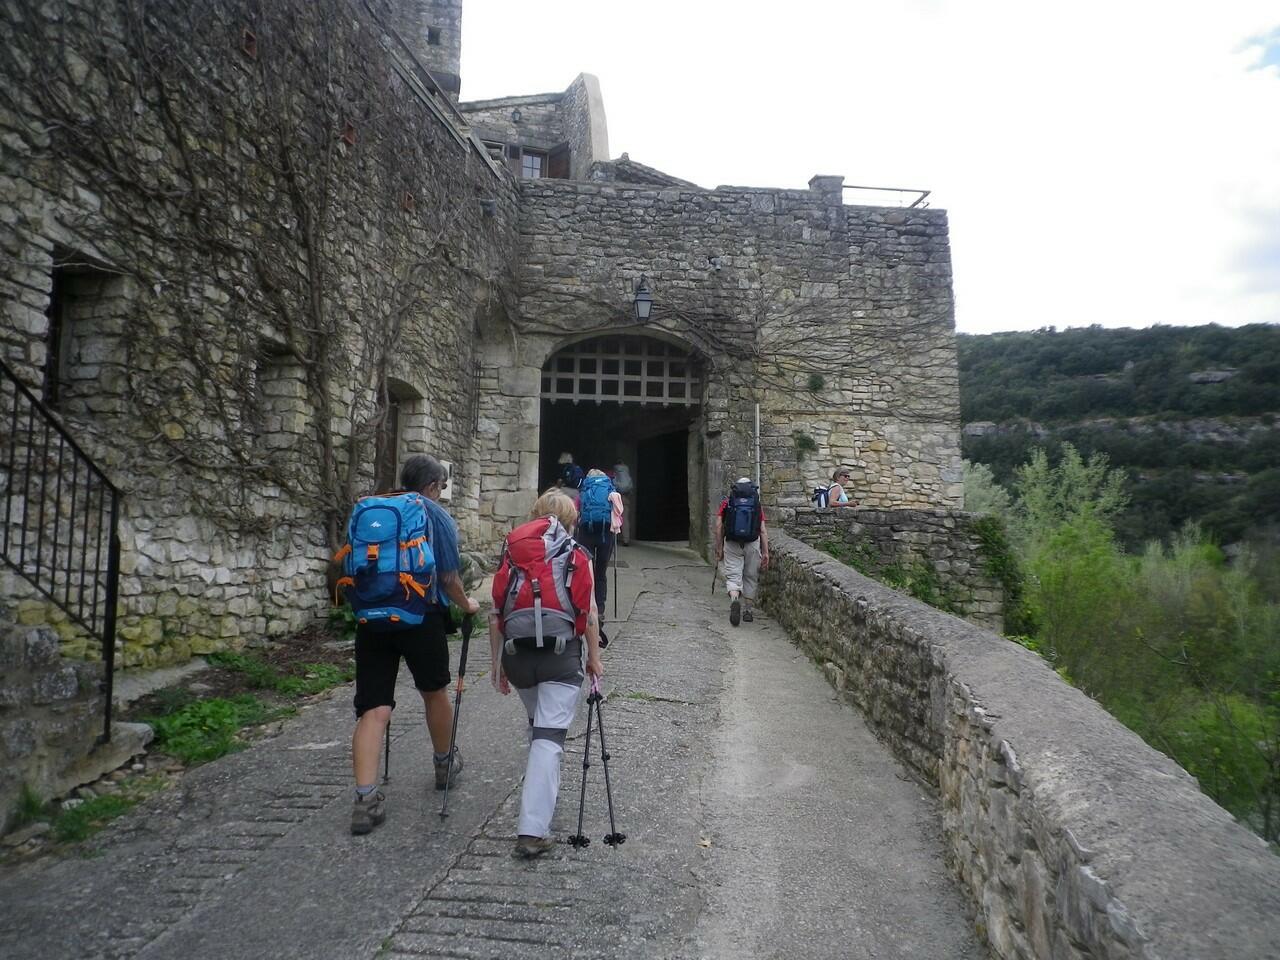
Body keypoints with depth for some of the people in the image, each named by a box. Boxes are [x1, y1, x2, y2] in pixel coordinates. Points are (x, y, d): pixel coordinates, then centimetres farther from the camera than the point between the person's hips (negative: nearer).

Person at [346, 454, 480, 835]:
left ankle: (366, 798, -8)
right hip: (422, 616, -3)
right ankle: (444, 763, 39)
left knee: (373, 708, 1)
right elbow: (448, 577, -3)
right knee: (434, 691, 19)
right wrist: (465, 604, 16)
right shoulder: (437, 516, -1)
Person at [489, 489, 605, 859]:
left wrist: (496, 663, 15)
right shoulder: (577, 555, 5)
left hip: (516, 652, 4)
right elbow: (589, 612, 0)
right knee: (549, 736, -5)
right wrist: (594, 658, 10)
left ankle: (545, 784, 45)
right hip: (562, 653, -3)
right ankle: (532, 832, -11)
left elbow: (496, 614, 9)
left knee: (538, 724, 27)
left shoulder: (511, 552, 11)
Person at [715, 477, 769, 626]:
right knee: (750, 577, 14)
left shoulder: (727, 502, 6)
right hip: (753, 545, 1)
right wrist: (765, 552, 2)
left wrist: (719, 548, 4)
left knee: (733, 576, 0)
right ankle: (748, 611, 19)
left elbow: (719, 526, -1)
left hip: (732, 544, -1)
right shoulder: (757, 504, 8)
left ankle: (734, 600, -28)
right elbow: (763, 530, 2)